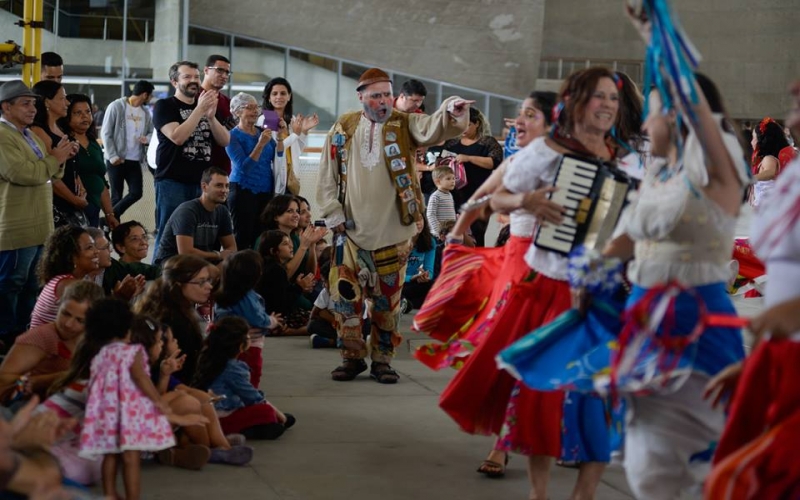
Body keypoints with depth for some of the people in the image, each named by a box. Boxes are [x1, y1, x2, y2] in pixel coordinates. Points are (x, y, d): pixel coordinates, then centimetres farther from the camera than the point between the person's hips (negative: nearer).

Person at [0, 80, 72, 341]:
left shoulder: (28, 134, 17)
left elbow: (51, 174, 22)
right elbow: (23, 173, -24)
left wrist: (58, 160, 1)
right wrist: (55, 159, -11)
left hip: (37, 226, 10)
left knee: (32, 284, 14)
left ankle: (23, 333, 22)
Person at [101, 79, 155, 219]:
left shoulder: (145, 112, 10)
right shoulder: (116, 106, -8)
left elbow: (151, 132, 14)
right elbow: (105, 133, -9)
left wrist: (148, 138, -12)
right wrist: (113, 156, -15)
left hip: (135, 160, 6)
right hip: (116, 160, -6)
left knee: (136, 193, -1)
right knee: (117, 195, 1)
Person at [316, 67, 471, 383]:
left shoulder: (404, 126, 1)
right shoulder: (343, 130, 5)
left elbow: (432, 129, -20)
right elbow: (328, 179, 8)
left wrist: (452, 112, -40)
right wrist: (334, 217, 0)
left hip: (393, 232, -1)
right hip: (352, 230, 1)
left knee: (387, 299, 6)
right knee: (347, 295, 2)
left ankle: (382, 360, 17)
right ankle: (353, 357, 17)